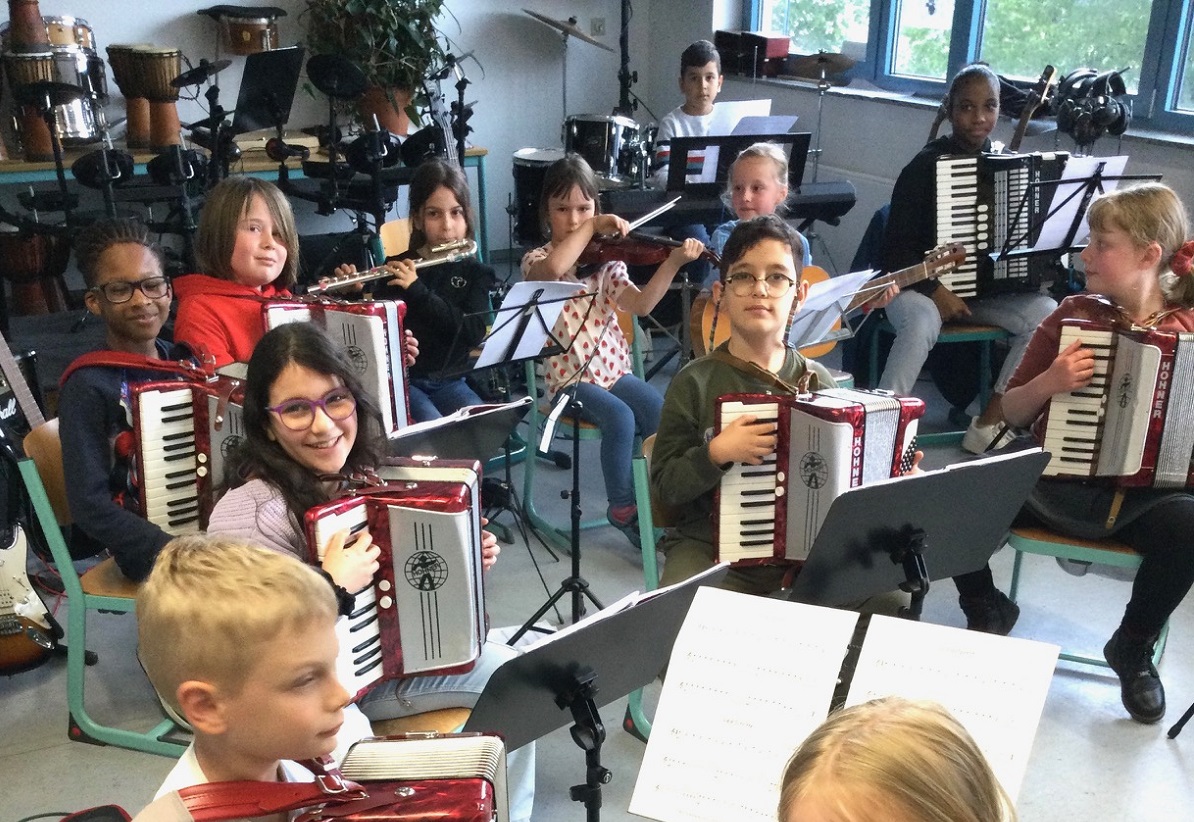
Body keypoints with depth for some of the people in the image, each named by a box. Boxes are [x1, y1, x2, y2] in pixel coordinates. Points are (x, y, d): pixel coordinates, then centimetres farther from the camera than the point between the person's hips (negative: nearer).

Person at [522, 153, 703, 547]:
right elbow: (554, 269, -30)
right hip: (570, 377, -4)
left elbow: (641, 304, -8)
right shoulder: (536, 260, -2)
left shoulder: (607, 260, 7)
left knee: (662, 413, -21)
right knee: (620, 418, -29)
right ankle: (622, 506, -9)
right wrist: (592, 227, -21)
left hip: (613, 369, 4)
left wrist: (673, 263, -20)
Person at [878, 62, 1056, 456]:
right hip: (922, 283, -5)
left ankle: (988, 424, -9)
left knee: (1047, 315, -19)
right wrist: (935, 290, -21)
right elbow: (897, 247, -11)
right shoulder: (926, 166, -9)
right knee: (921, 324, -37)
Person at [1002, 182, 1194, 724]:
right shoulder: (1075, 316, 3)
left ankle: (1133, 649, -3)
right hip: (1055, 479, 1)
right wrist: (1049, 382, -13)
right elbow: (1012, 413, 7)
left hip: (1145, 489, -1)